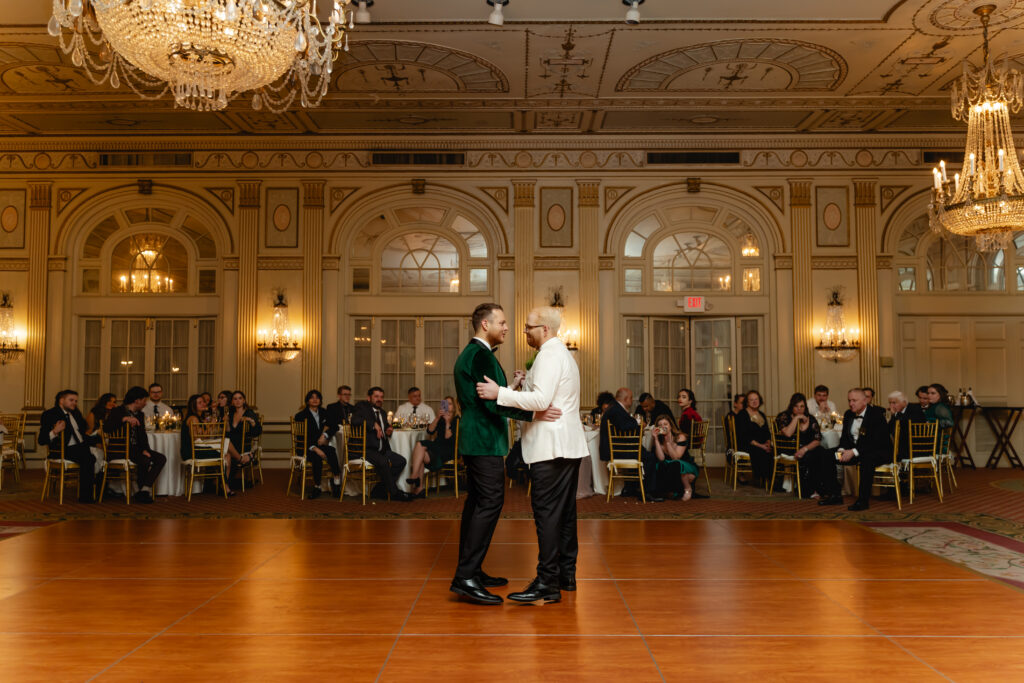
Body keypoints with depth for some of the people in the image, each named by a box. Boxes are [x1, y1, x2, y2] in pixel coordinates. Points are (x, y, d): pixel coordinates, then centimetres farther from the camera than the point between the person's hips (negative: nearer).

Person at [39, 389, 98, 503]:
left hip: (82, 446, 7)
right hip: (62, 451, -7)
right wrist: (54, 432, -25)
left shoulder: (76, 413, 24)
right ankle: (85, 496, -25)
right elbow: (41, 441, -7)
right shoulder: (49, 415, 1)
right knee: (88, 457, -32)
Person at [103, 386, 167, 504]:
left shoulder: (140, 415, 19)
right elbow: (106, 428, -18)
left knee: (161, 458, -13)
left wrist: (145, 449, -4)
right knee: (145, 461, -32)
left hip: (136, 448, 7)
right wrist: (124, 419, -27)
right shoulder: (118, 412, -2)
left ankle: (145, 489, -20)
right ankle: (144, 489, -11)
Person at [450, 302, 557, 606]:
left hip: (475, 440, 11)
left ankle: (470, 571, 20)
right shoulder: (481, 355, -15)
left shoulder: (470, 354, 18)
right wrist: (534, 414, -26)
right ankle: (465, 577, -12)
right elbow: (492, 402, -23)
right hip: (485, 442, -11)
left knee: (476, 502, 13)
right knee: (490, 503, -12)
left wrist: (511, 386, 16)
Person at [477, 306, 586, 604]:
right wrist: (526, 384, 11)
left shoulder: (549, 355, -12)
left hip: (551, 447, -11)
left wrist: (501, 393, -23)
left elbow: (541, 400, -24)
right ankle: (566, 575, 22)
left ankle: (547, 584, -9)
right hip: (568, 445, 11)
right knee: (565, 511, 14)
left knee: (546, 512, -10)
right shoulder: (562, 354, 21)